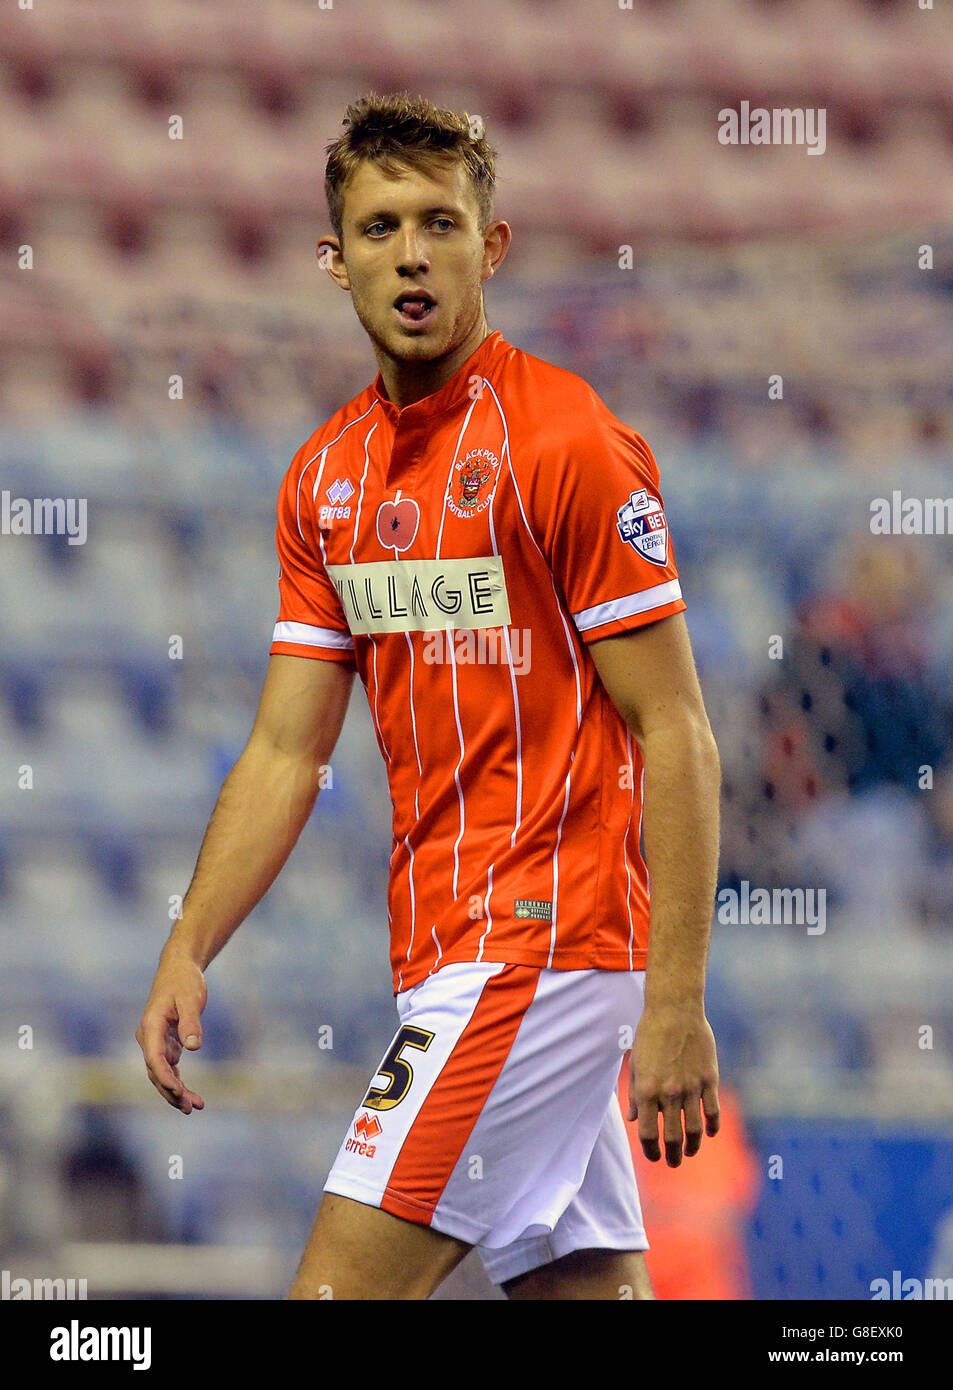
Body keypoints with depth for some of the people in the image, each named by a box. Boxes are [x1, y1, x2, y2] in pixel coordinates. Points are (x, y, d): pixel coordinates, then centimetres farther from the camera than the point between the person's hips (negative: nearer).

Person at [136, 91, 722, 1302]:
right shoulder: (326, 477, 11)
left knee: (341, 1287, -13)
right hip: (447, 954, 7)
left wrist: (677, 1001, -19)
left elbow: (676, 735, -13)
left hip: (544, 943, -7)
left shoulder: (569, 445, -11)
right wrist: (188, 951, 0)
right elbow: (287, 751, 13)